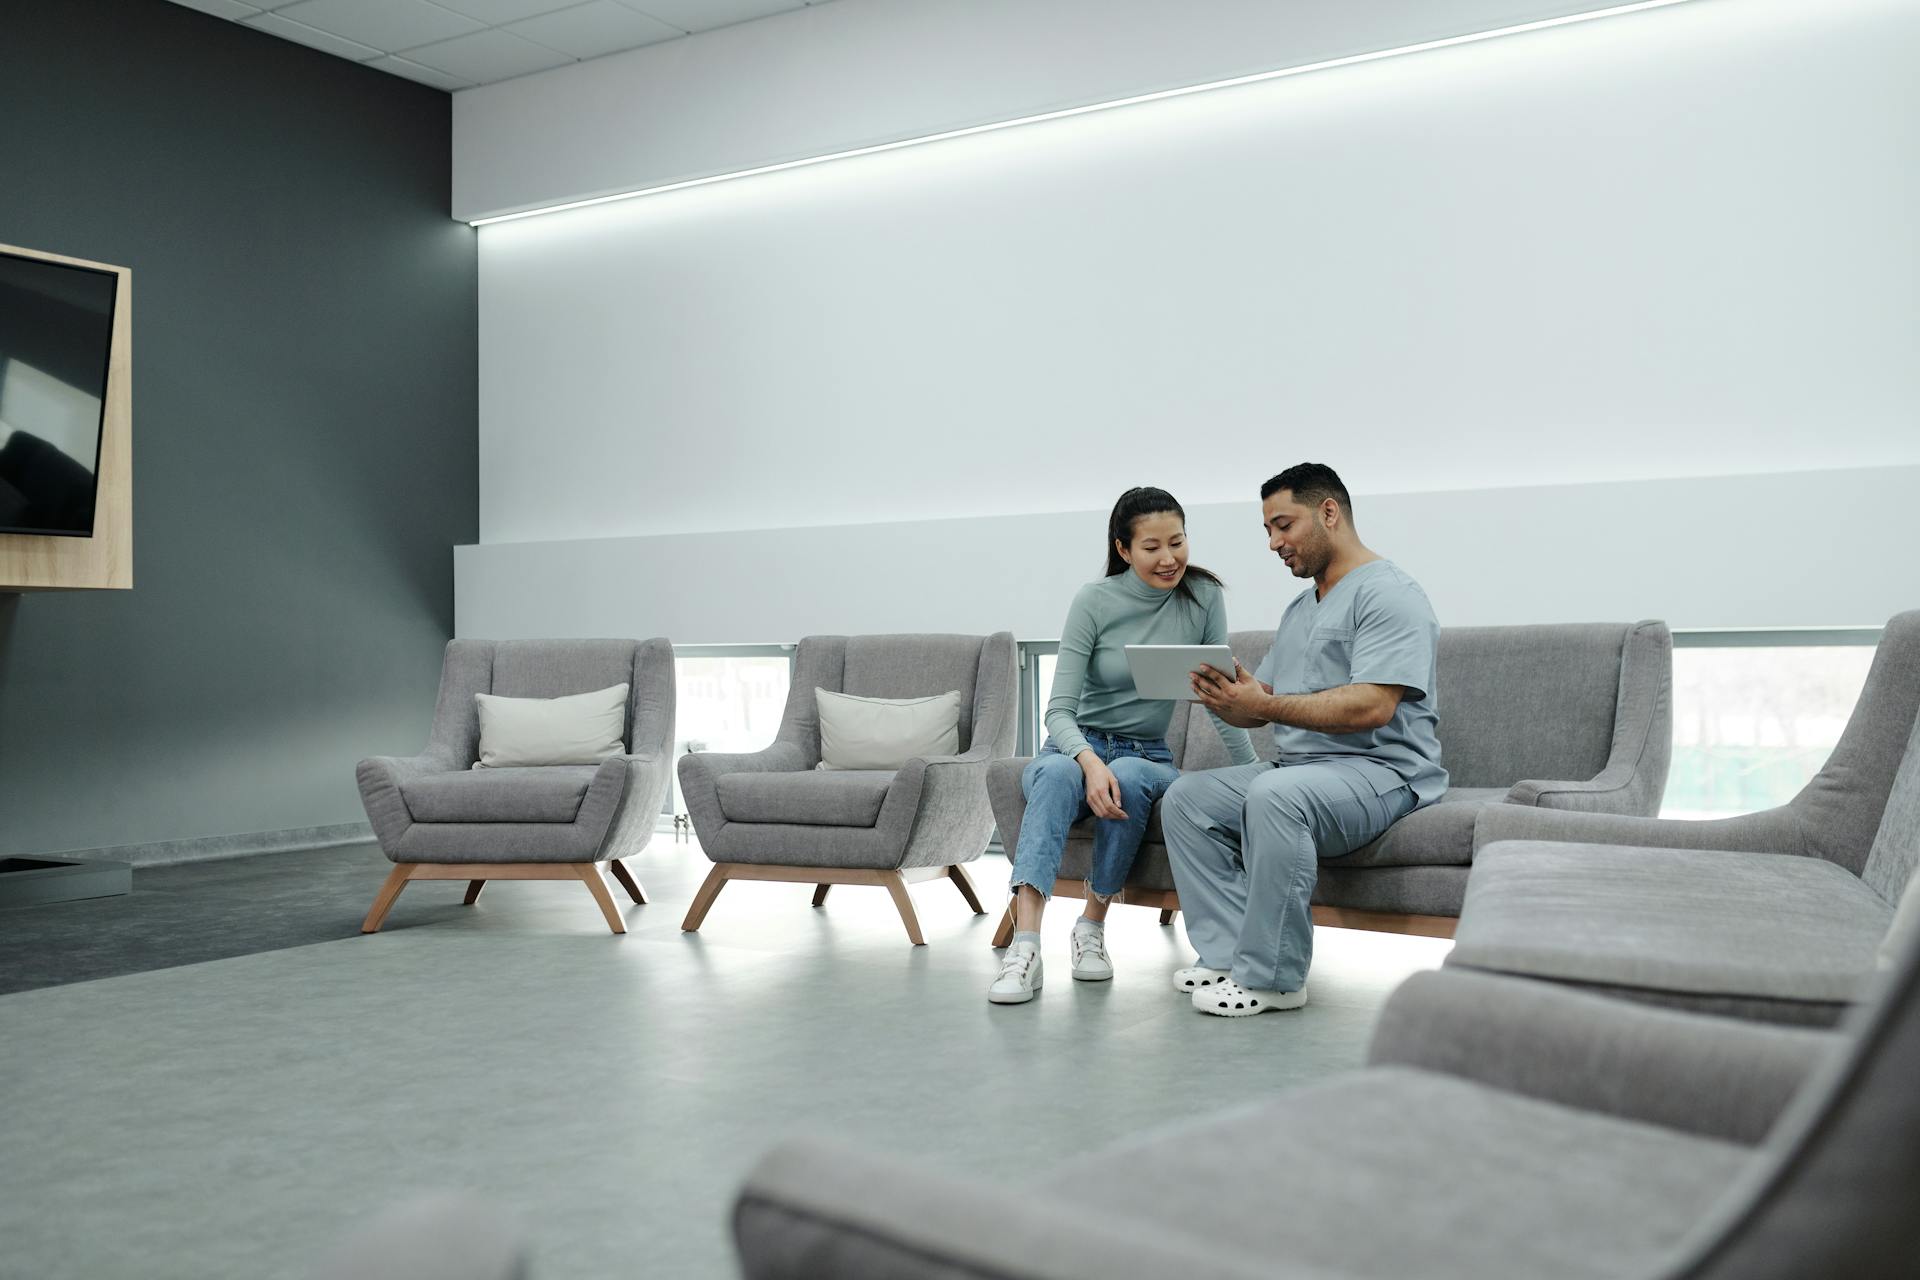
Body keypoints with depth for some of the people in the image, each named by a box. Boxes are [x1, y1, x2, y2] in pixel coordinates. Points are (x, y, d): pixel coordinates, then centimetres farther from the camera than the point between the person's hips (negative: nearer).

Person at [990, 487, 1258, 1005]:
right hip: (1076, 747, -1)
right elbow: (1059, 709, -15)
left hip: (1148, 757, 2)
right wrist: (1091, 762, -34)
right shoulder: (1095, 601, -11)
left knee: (1129, 778, -36)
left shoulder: (1203, 597, -5)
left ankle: (1093, 927, -20)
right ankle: (1025, 947, -46)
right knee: (1057, 774, -37)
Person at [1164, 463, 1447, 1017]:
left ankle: (1272, 976, -26)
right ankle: (1228, 954, -11)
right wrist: (1225, 700, -7)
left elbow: (1370, 707, -23)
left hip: (1382, 772, -9)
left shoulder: (1387, 593, -9)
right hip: (1298, 767, 10)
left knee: (1275, 795, -36)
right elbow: (1259, 706, 17)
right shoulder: (1300, 609, 22)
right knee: (1185, 797, -4)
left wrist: (1265, 704, -24)